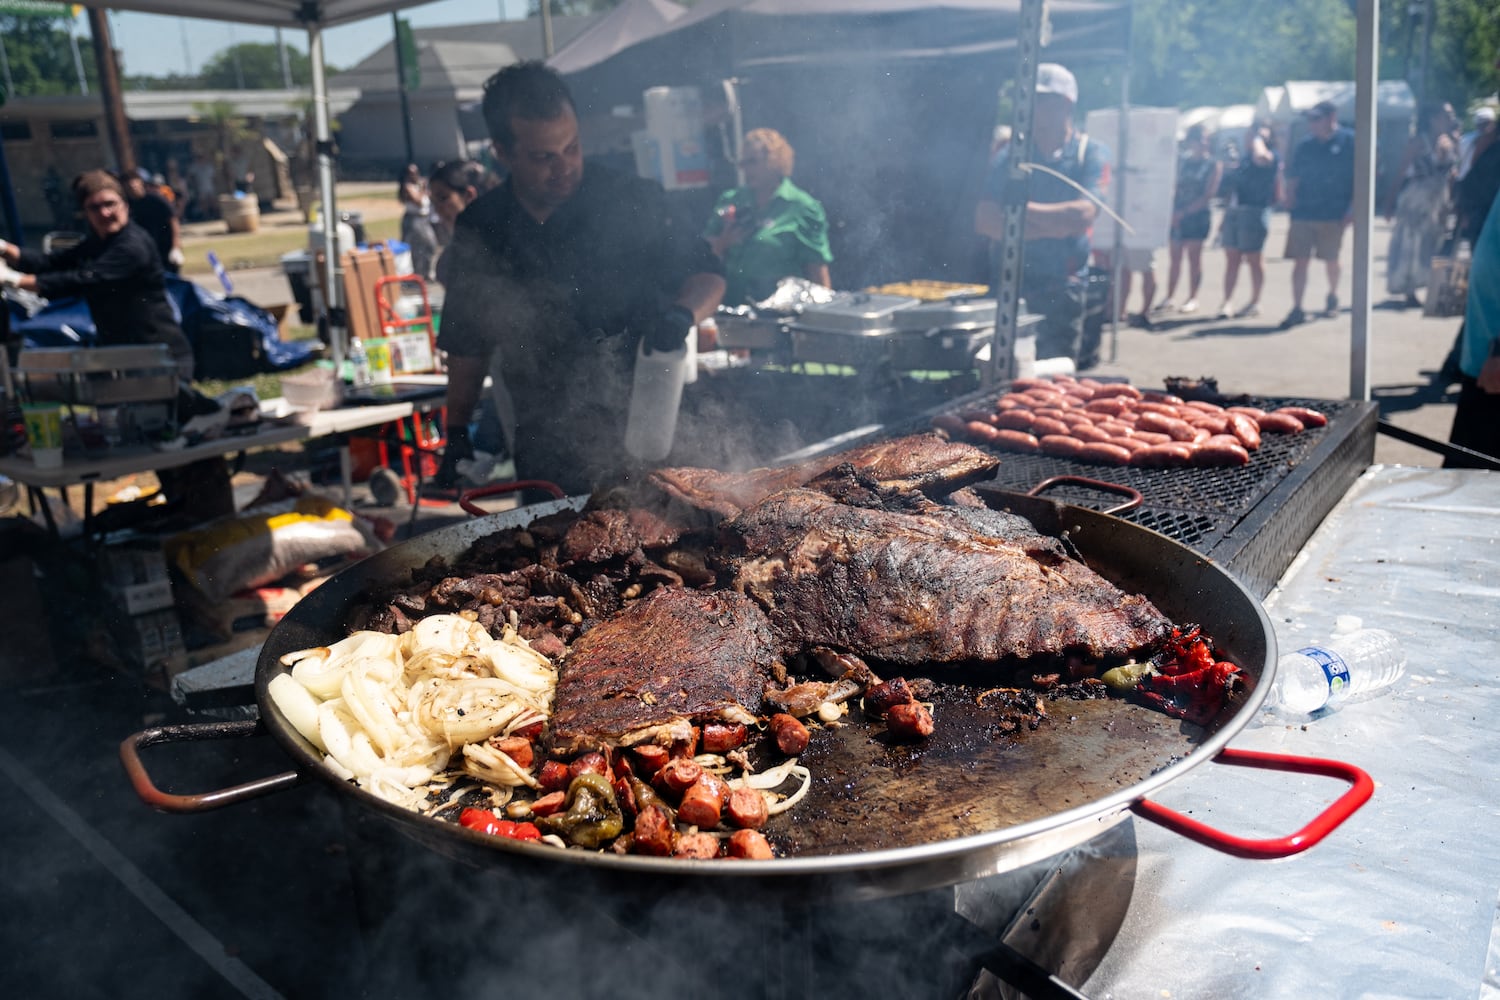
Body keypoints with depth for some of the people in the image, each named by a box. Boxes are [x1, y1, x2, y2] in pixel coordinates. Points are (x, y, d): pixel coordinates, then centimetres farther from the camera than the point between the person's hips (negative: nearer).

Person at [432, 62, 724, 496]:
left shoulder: (633, 202, -7)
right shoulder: (479, 230, 2)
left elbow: (708, 276, 0)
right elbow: (466, 343, 11)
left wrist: (681, 314, -22)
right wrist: (457, 435, 10)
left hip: (641, 439, -2)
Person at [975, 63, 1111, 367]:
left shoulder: (1091, 155, 2)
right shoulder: (1010, 156, 7)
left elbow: (1083, 216, -15)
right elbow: (984, 221, -7)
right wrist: (1052, 224, -14)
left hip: (1062, 288, -2)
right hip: (1010, 283, 2)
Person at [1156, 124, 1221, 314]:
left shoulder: (1213, 165, -2)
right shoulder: (1181, 160, 10)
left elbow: (1208, 195, -9)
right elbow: (1174, 186, 8)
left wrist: (1184, 212, -16)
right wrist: (1172, 209, -9)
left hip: (1198, 214, -4)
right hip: (1177, 214, 4)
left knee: (1194, 256, -1)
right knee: (1174, 256, 6)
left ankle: (1193, 299, 6)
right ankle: (1169, 297, 13)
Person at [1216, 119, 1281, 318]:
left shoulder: (1271, 156, -6)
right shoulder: (1243, 156, 19)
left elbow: (1259, 156, -33)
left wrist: (1258, 138, -15)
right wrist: (1225, 217, 20)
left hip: (1254, 212, -8)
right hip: (1233, 211, 8)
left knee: (1254, 260, 0)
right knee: (1232, 258, 4)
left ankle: (1255, 302, 9)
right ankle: (1227, 302, 5)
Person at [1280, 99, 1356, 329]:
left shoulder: (1349, 142, -2)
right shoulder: (1304, 146, 10)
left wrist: (1352, 207, -11)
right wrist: (1290, 199, -3)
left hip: (1334, 215, -2)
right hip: (1303, 213, 3)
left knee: (1331, 260, 10)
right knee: (1300, 260, -4)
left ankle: (1333, 295, 35)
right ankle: (1297, 309, -2)